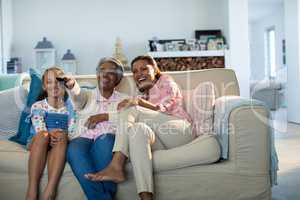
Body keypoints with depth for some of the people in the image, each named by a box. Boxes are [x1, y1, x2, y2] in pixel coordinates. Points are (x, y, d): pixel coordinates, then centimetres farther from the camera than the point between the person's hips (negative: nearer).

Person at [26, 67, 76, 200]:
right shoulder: (38, 106, 9)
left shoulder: (70, 107, 12)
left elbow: (72, 132, -2)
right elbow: (40, 130, -9)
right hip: (37, 143, 0)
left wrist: (62, 136, -25)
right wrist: (49, 136, -32)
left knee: (62, 136, -35)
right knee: (41, 136, -35)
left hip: (61, 144, 1)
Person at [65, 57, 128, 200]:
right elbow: (77, 95, -3)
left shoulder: (123, 100, 22)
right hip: (85, 138, 1)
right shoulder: (88, 95, 24)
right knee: (74, 148, -34)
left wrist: (105, 116, -9)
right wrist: (71, 85, -27)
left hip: (108, 138, -1)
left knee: (104, 140, -37)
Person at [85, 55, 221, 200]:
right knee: (138, 128, -31)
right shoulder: (144, 96, 32)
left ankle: (116, 166, -36)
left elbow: (161, 110, -4)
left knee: (131, 110, -20)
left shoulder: (165, 81, 17)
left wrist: (139, 102, -20)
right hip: (162, 143, 4)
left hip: (182, 132, -4)